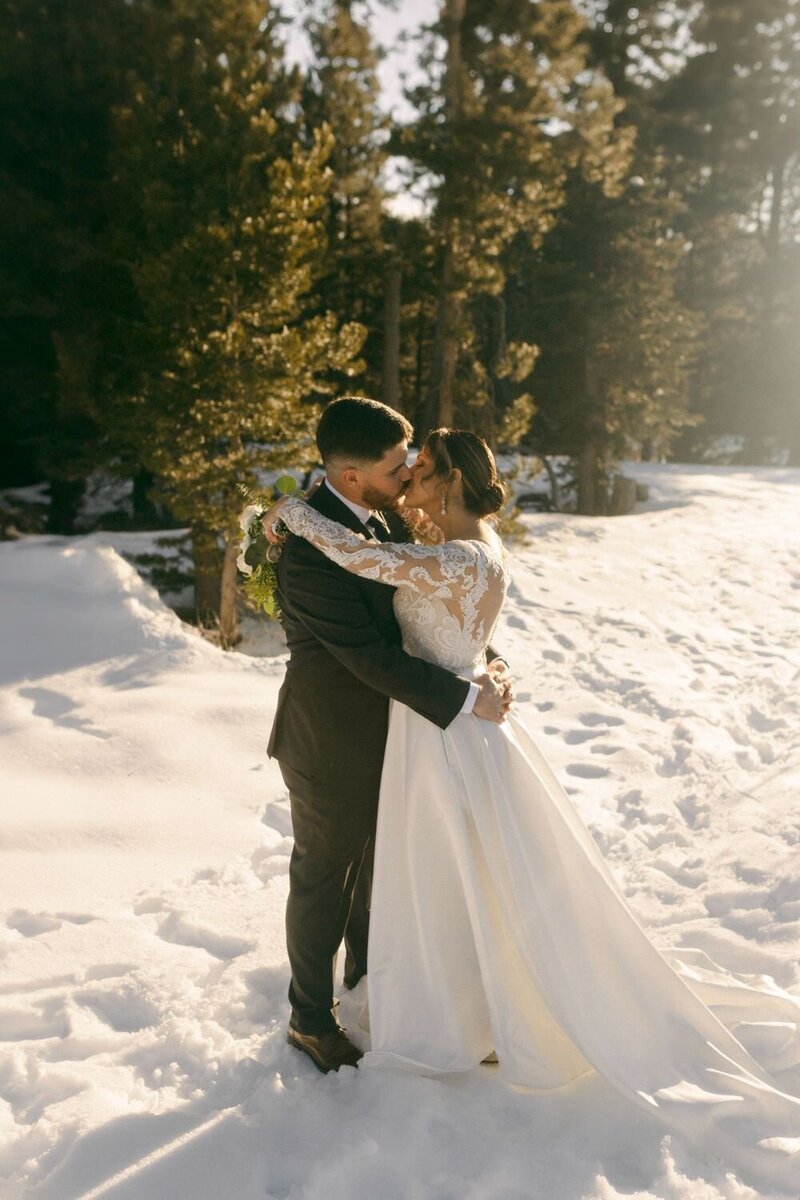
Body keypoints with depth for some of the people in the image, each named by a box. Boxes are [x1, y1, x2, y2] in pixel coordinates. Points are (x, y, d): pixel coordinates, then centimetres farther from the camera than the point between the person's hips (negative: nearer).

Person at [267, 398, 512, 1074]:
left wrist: (489, 659, -8)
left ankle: (366, 979, 50)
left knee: (375, 866, 25)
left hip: (382, 733, 8)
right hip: (331, 745, -8)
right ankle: (311, 1020, 36)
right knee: (323, 879, 12)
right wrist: (467, 699, -23)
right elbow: (374, 658, -29)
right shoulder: (310, 551, -30)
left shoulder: (382, 512, -3)